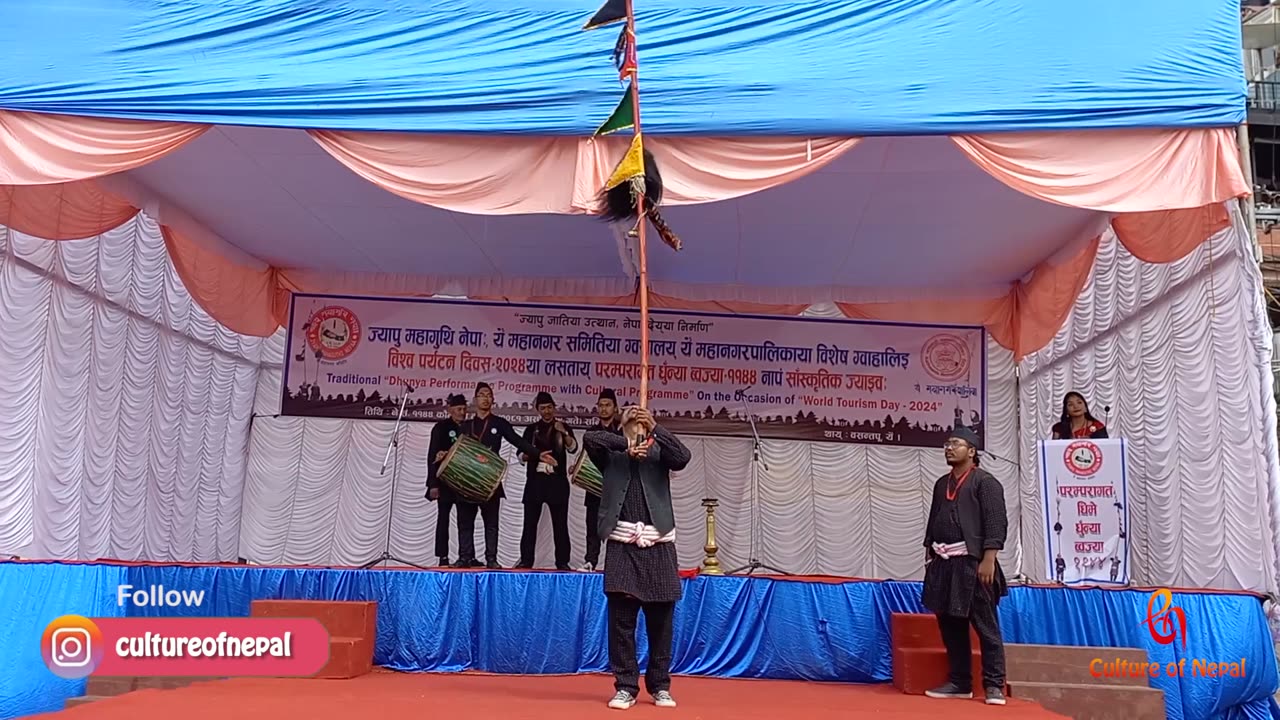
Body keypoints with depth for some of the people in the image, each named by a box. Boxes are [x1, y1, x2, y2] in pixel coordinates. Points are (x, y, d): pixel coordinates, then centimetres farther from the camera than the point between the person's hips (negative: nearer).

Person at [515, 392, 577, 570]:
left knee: (560, 523, 0)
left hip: (557, 480, -1)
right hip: (535, 480, 1)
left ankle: (562, 562, 2)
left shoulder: (563, 428, 7)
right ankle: (526, 560, 5)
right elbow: (522, 455, 7)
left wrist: (564, 433, -26)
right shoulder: (531, 429, 11)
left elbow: (573, 448, -9)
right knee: (530, 522, 0)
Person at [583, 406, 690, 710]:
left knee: (661, 620, 5)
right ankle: (625, 686, 9)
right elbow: (589, 438, -9)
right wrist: (626, 445, -12)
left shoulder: (658, 449, 11)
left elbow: (683, 457, -10)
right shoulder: (612, 451, 10)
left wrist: (655, 427, -17)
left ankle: (660, 686, 18)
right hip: (622, 544, 0)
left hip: (658, 544, 0)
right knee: (621, 620, 0)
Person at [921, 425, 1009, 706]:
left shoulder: (985, 482, -4)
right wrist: (929, 555, 16)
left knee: (985, 626, -2)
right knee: (950, 625, 10)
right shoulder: (942, 484, 18)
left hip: (973, 562, -7)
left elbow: (996, 523, -11)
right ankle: (959, 682, 18)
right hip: (943, 563, 7)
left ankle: (994, 685, 5)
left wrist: (988, 560, -18)